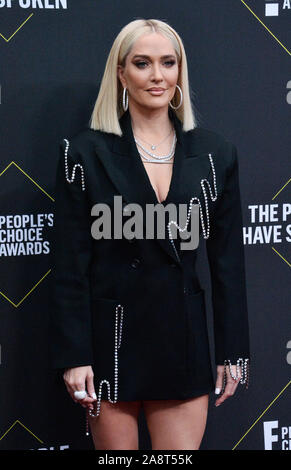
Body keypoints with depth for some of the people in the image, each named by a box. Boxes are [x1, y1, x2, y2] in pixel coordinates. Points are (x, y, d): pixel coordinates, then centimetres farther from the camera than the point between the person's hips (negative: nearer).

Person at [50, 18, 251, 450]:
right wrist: (72, 356, -9)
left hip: (183, 337, 2)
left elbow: (228, 260, 7)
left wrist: (233, 352, 5)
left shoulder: (215, 154, 5)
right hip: (112, 338, -2)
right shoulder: (86, 152, -3)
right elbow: (70, 263, -4)